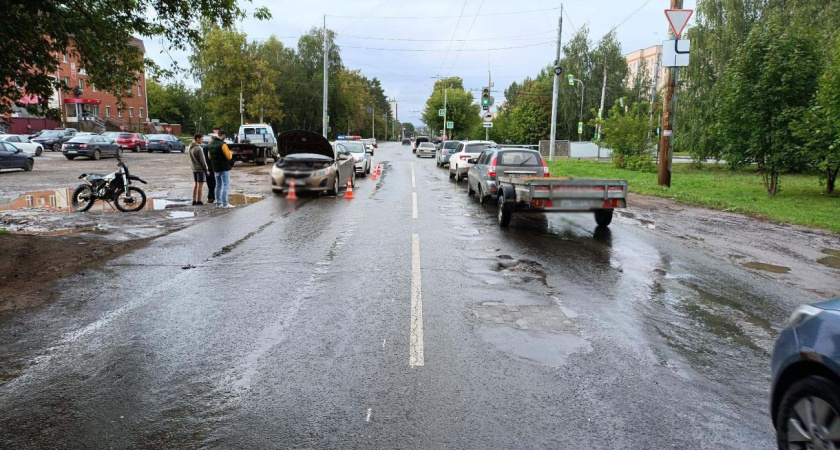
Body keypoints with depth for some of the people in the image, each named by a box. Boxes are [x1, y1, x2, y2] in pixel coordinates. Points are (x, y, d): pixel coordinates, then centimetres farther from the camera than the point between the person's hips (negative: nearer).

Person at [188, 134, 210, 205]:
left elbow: (191, 159, 14)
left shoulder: (191, 148, 8)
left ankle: (194, 200, 16)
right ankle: (199, 201, 1)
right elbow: (202, 160, -16)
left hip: (194, 169, 8)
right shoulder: (198, 148, -18)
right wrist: (206, 170, -10)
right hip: (200, 169, -8)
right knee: (200, 185, -2)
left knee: (196, 185, 14)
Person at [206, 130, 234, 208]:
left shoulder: (210, 145, 9)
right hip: (224, 168, -8)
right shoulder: (222, 144, -16)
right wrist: (230, 152, 4)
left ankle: (218, 203, 15)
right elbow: (229, 156, -15)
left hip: (215, 169, 8)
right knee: (226, 186, -4)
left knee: (218, 186, 14)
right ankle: (225, 204, -8)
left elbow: (210, 156, 19)